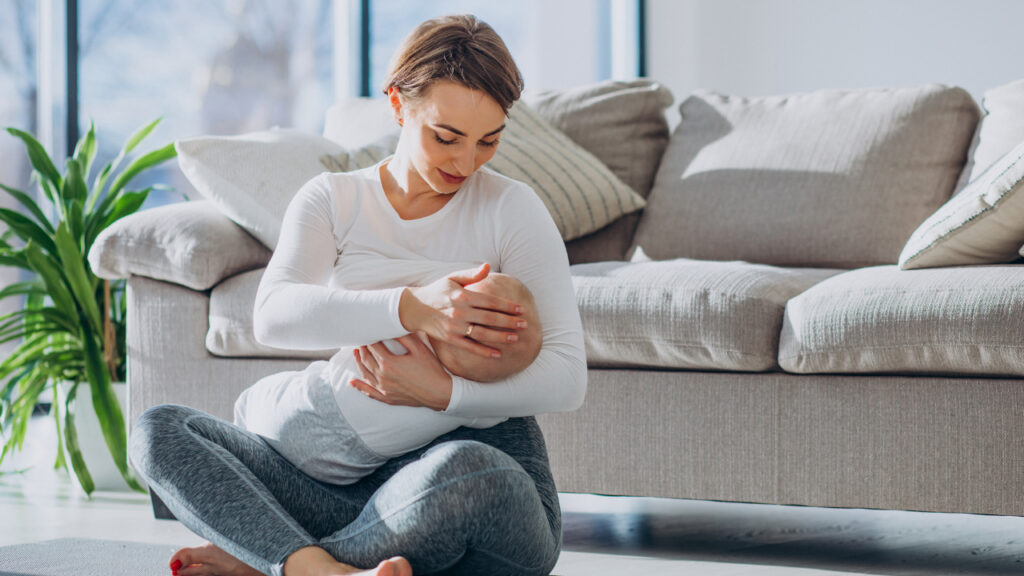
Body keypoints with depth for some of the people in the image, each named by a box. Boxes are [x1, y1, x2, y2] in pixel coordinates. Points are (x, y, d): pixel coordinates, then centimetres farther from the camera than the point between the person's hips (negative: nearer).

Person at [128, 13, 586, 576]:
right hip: (354, 482, 3)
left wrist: (444, 392, -23)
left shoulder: (512, 208, 0)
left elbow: (566, 378, -8)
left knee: (465, 470, -40)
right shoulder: (332, 201, 7)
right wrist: (411, 308, -29)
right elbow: (273, 315, -15)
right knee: (157, 429, -14)